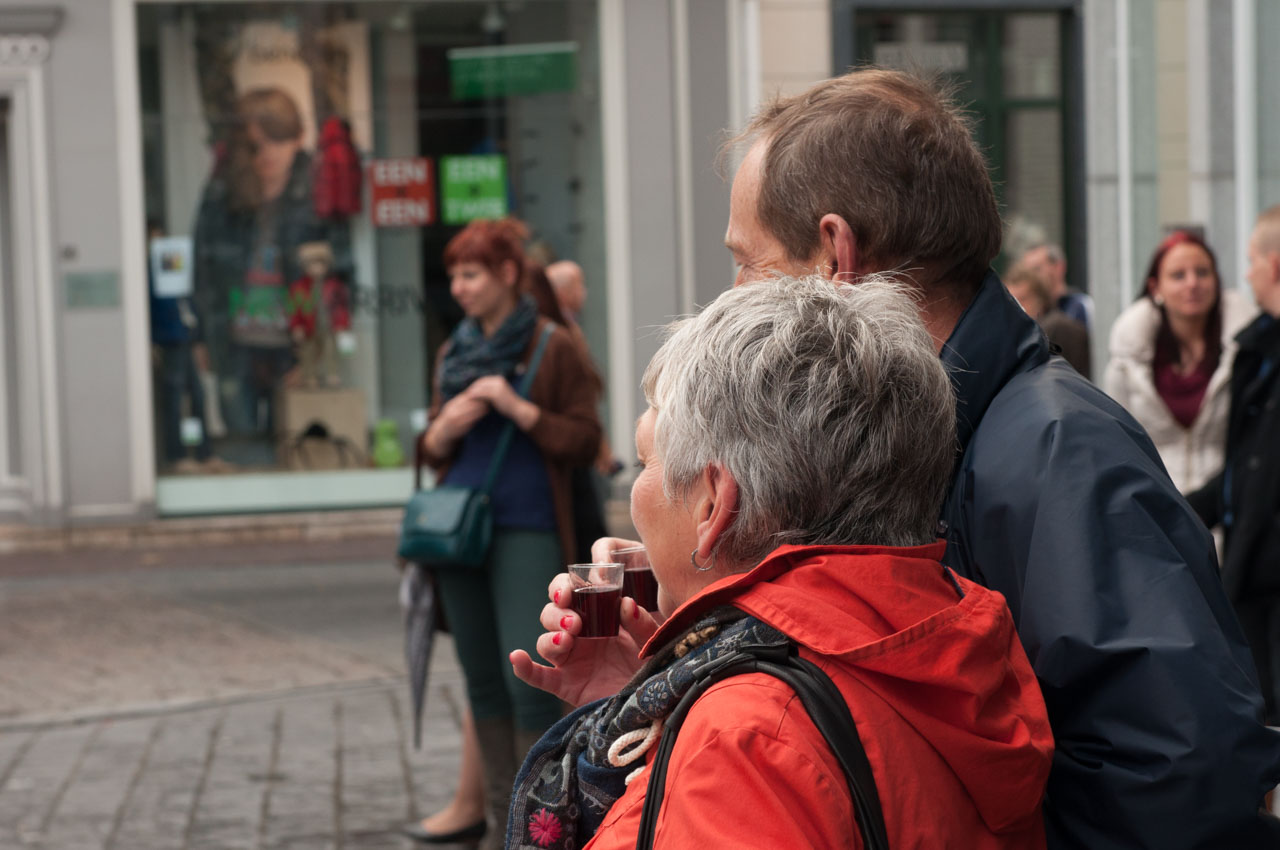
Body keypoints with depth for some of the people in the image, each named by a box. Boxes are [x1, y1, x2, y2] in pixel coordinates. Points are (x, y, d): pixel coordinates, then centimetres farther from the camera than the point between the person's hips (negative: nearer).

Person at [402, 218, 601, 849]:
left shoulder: (552, 349, -1)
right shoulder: (453, 353, 15)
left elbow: (583, 442, -5)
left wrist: (517, 408, -15)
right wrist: (443, 430, -3)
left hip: (526, 531, -6)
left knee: (528, 678, -11)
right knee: (482, 678, 8)